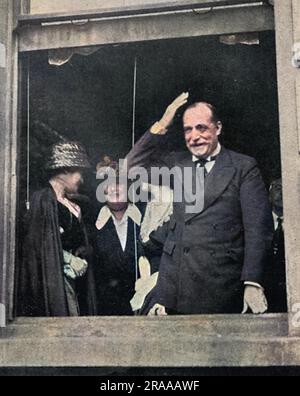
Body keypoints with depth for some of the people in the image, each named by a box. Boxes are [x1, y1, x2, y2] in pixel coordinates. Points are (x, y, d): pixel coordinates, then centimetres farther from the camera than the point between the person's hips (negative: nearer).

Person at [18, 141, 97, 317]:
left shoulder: (72, 205, 18)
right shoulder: (43, 200, -7)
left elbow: (82, 245, 20)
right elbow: (43, 245, -14)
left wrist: (80, 261, 1)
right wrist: (70, 260, -10)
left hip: (72, 279, 8)